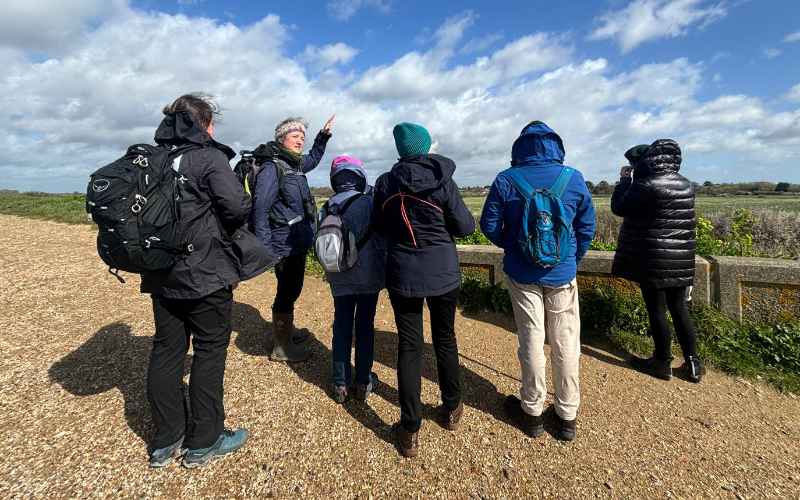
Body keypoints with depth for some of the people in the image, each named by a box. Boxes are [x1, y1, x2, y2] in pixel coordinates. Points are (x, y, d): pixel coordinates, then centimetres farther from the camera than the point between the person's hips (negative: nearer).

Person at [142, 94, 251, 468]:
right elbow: (238, 208, -19)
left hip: (161, 275, 7)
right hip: (206, 274, -7)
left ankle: (166, 441, 26)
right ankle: (203, 442, 17)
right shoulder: (209, 157, -11)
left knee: (166, 350, 13)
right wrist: (221, 226, 2)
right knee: (210, 351, 5)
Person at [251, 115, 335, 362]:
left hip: (298, 243, 9)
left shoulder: (295, 164, 10)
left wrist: (324, 135, 28)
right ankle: (281, 347, 17)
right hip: (284, 246, -9)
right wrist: (265, 248, -25)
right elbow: (260, 209, -21)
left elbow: (313, 159, 36)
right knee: (287, 291, 1)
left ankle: (285, 331, 40)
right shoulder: (272, 167, -16)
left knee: (292, 289, 21)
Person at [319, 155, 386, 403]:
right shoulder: (369, 202, -12)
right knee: (365, 326, 9)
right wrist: (384, 269, 6)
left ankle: (341, 383, 19)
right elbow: (381, 238, -8)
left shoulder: (327, 208, -1)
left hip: (339, 278, 3)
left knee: (342, 326, 12)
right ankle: (363, 382, 18)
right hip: (369, 275, -2)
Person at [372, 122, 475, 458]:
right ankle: (452, 409, 36)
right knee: (445, 339, 18)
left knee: (409, 346, 8)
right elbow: (466, 226, -6)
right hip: (443, 272, 0)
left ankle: (410, 432, 14)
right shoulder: (442, 180, -11)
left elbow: (378, 226, 6)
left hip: (403, 275, 1)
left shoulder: (385, 183, -5)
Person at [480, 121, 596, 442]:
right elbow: (587, 227, 1)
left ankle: (532, 411, 25)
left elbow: (489, 225, -5)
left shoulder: (505, 180, -8)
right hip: (562, 274, 1)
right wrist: (573, 260, 15)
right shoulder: (574, 179, -4)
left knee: (531, 342, 10)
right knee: (566, 344, 11)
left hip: (522, 275, -1)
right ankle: (567, 415, 25)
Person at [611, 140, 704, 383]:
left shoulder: (647, 186, -16)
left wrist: (625, 179, 6)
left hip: (653, 259, -6)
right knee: (680, 309, 15)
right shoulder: (686, 185, 7)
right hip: (681, 259, 7)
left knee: (657, 310, 5)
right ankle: (693, 363, 21)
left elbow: (619, 207, -8)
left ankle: (663, 362, 16)